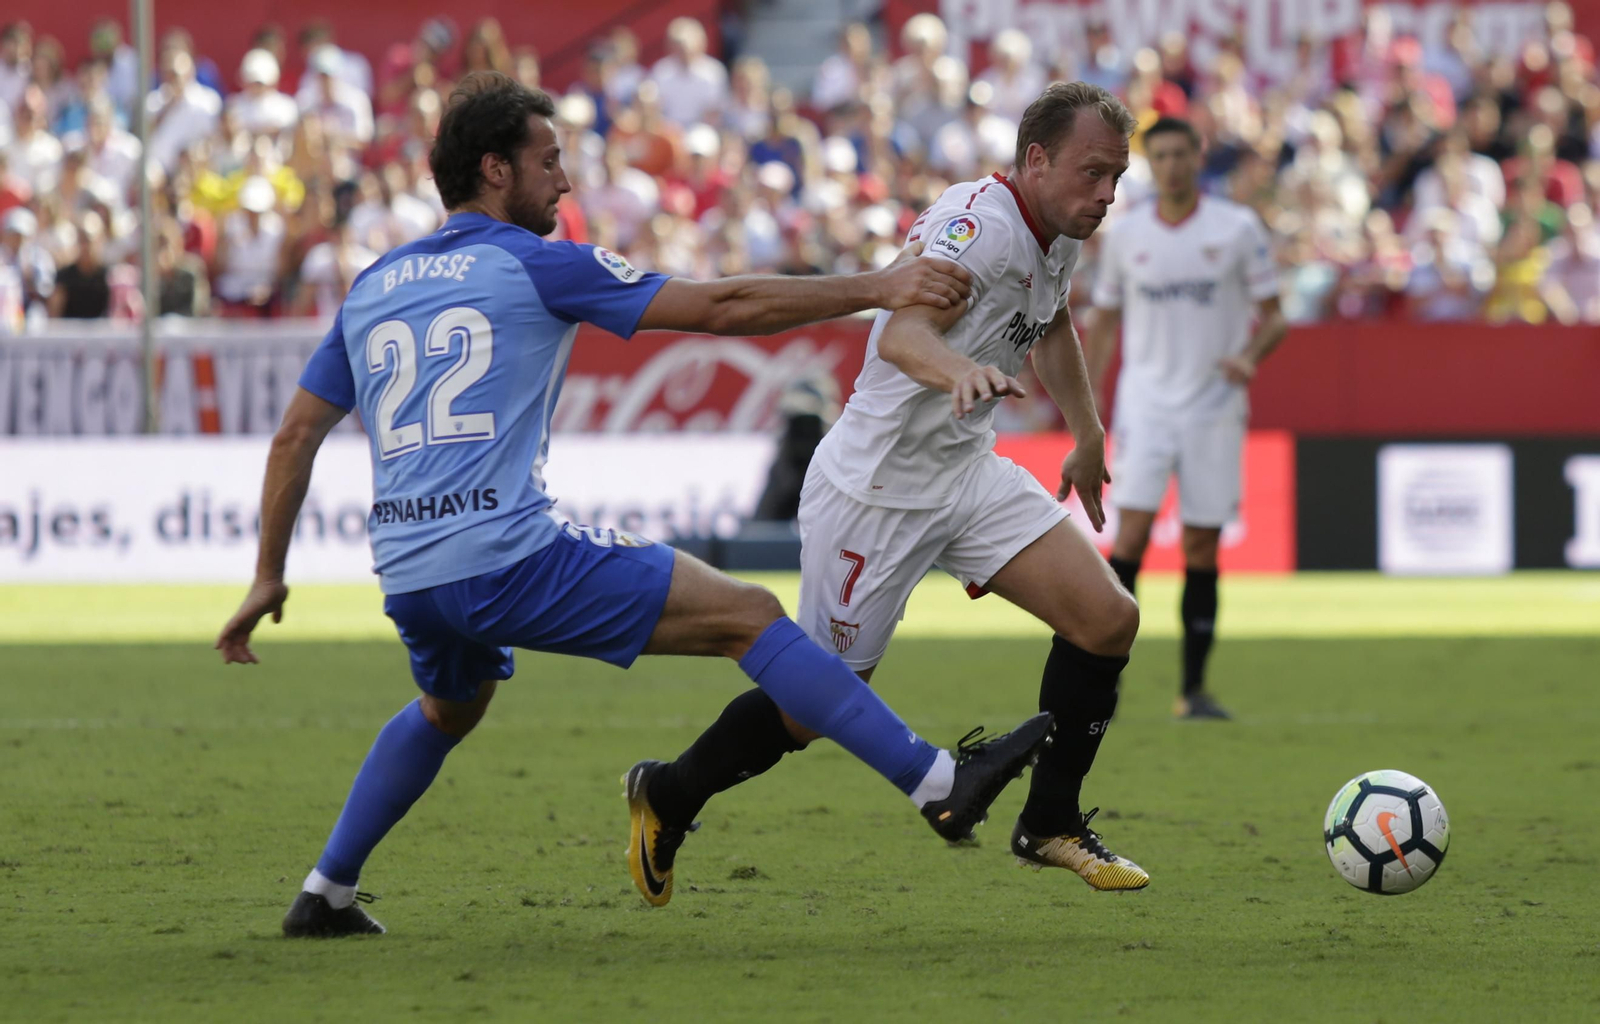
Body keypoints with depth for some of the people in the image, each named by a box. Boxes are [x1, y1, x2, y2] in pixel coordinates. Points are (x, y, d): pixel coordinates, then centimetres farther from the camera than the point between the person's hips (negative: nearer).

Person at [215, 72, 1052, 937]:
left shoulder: (371, 287, 18)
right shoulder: (537, 264, 1)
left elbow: (295, 434, 20)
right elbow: (719, 308, -2)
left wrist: (269, 575, 28)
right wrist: (874, 289, 2)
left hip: (407, 574, 7)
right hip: (508, 556, -7)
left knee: (450, 709, 38)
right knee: (749, 615, -4)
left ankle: (325, 895, 35)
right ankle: (937, 783, -12)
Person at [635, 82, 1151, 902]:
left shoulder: (1059, 235, 4)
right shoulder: (980, 224, -26)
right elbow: (901, 333, -43)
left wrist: (1088, 435, 32)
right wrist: (960, 370, -64)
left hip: (966, 470, 8)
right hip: (876, 488, -8)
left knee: (1107, 620, -7)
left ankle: (1049, 825, 8)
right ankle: (666, 798, 24)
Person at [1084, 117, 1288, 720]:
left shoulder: (1238, 228, 0)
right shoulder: (1125, 235, 5)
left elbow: (1272, 316, 3)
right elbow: (1105, 322, 14)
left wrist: (1251, 355, -18)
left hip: (1214, 407, 0)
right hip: (1146, 400, 0)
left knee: (1202, 549, 1)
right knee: (1133, 531, -14)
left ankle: (1194, 688, 8)